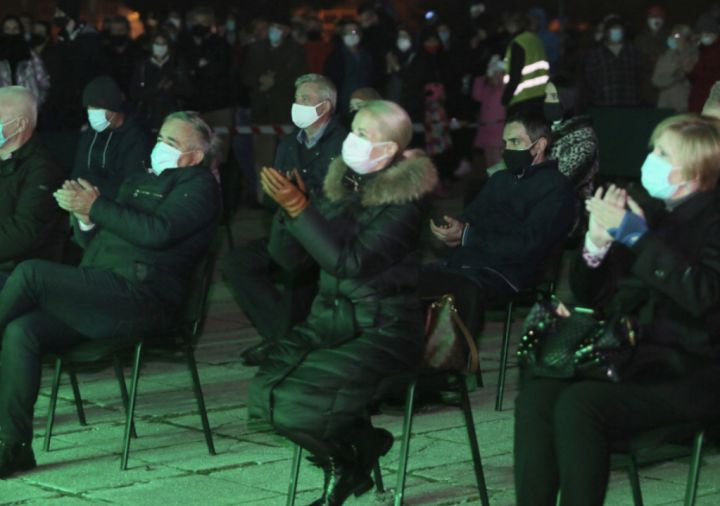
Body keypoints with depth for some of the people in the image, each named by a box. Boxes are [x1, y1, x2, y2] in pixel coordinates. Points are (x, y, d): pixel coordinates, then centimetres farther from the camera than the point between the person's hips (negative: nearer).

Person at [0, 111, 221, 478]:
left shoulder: (198, 185, 4)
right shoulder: (137, 183, 29)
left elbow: (158, 232, -14)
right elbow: (93, 243, 27)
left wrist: (96, 207, -9)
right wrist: (84, 218, 4)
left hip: (137, 297, -8)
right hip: (100, 297, 8)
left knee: (30, 272, -24)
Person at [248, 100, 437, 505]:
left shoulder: (405, 198, -12)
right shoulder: (341, 184, 8)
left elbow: (352, 262, -23)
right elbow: (287, 255, 6)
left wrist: (299, 207, -25)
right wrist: (288, 209, -12)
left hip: (382, 331, -7)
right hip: (330, 320, 7)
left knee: (292, 407, -23)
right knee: (264, 394, -15)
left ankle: (346, 464, 10)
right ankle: (357, 442, 9)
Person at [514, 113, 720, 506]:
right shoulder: (654, 215, 17)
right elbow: (591, 296, 20)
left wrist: (638, 238, -18)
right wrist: (597, 242, -1)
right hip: (632, 357, 7)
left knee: (579, 404, -29)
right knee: (536, 392, -19)